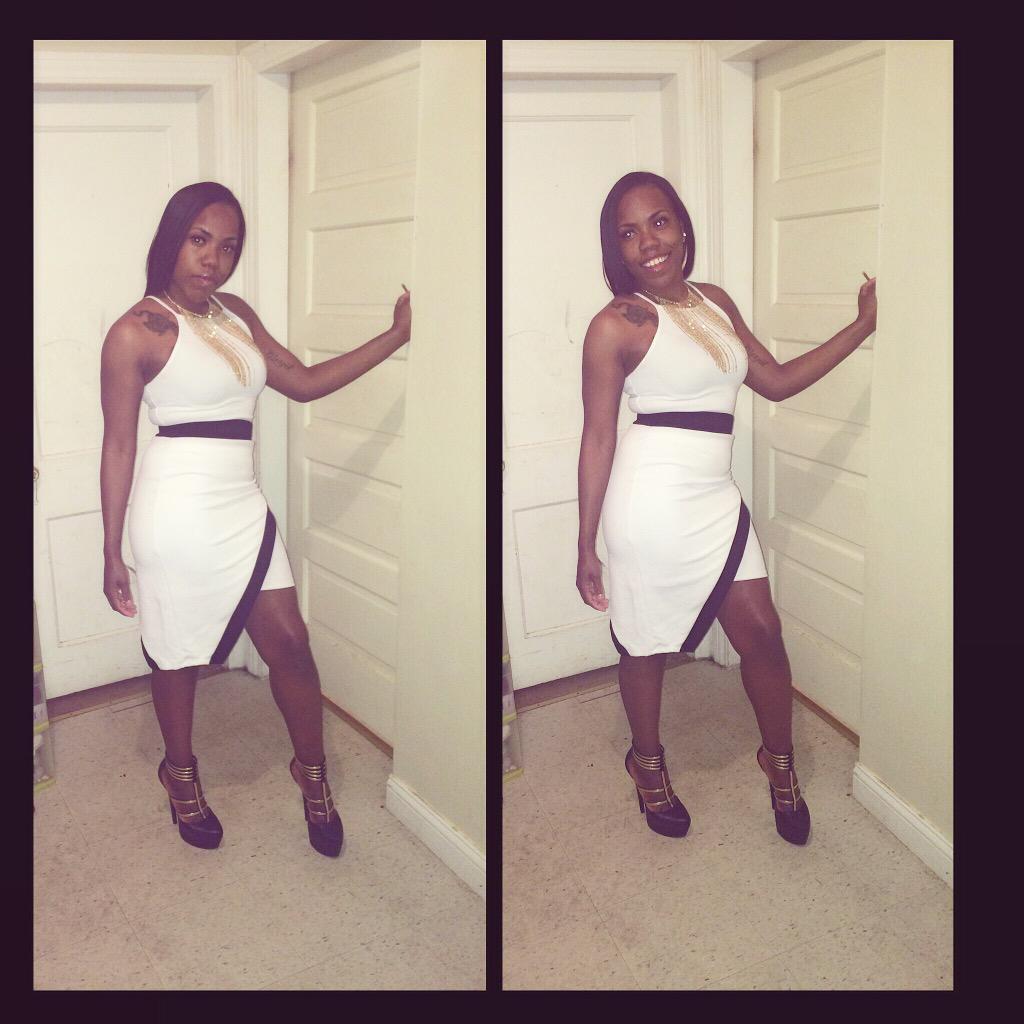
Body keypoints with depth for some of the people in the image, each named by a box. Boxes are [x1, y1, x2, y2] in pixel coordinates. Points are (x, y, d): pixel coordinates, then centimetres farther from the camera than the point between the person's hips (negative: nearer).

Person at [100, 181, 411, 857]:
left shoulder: (237, 315, 10)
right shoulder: (137, 332, -9)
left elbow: (303, 382, 13)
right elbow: (118, 445, -7)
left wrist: (396, 336, 9)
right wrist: (113, 554, -5)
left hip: (243, 508, 6)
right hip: (178, 514, -6)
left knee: (290, 644, 7)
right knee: (179, 656, 11)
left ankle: (313, 773, 27)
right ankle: (181, 772, 37)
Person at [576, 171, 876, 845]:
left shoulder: (716, 302, 11)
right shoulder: (617, 324, -8)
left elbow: (776, 381, 17)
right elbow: (598, 439, -7)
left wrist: (864, 324, 14)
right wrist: (587, 548, -5)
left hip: (716, 498, 6)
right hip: (651, 496, -5)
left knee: (762, 633, 9)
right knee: (647, 643, 10)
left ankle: (780, 761, 32)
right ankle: (648, 760, 36)